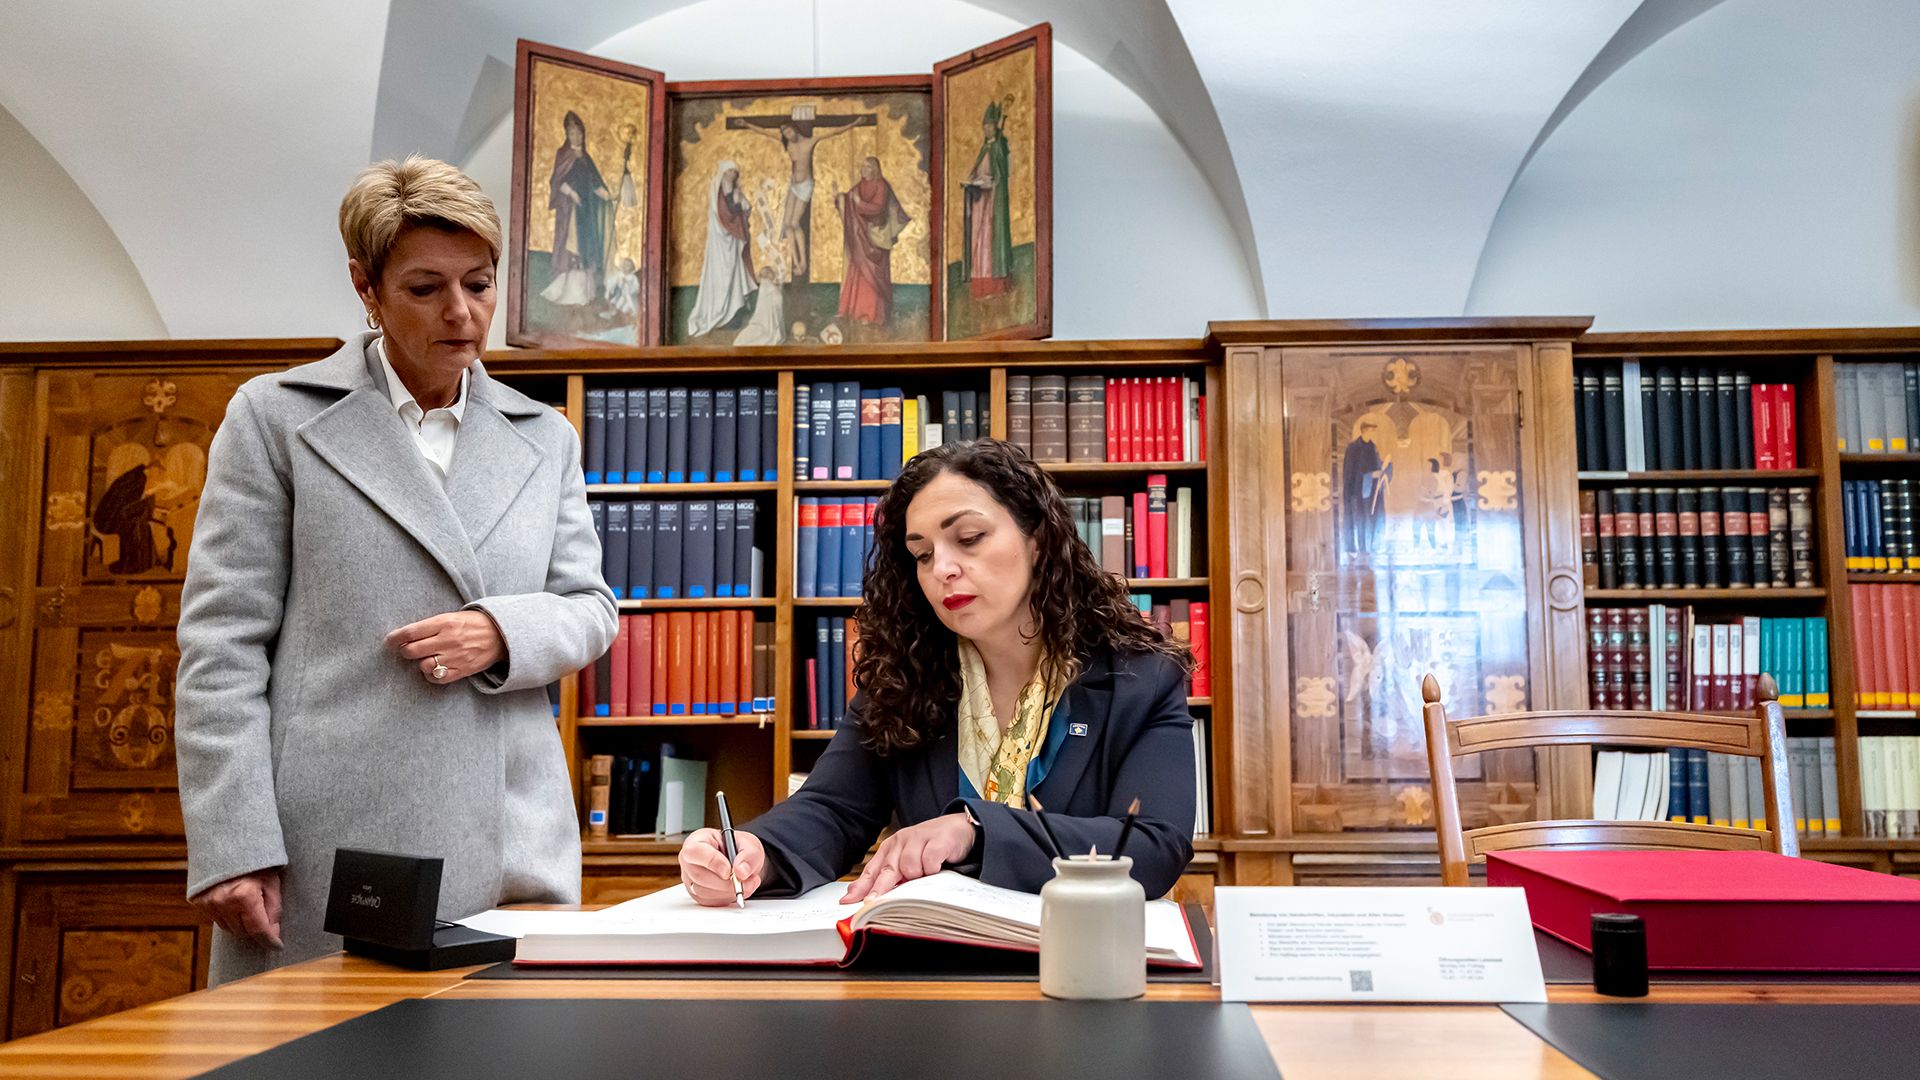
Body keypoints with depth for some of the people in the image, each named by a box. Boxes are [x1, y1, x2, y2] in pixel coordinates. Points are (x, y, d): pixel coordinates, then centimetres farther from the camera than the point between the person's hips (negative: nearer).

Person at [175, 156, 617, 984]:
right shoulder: (276, 415, 5)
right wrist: (231, 847, -8)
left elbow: (589, 607, 14)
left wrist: (504, 633, -9)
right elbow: (222, 644, 0)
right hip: (328, 848, -2)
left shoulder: (545, 438, 14)